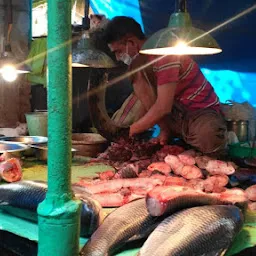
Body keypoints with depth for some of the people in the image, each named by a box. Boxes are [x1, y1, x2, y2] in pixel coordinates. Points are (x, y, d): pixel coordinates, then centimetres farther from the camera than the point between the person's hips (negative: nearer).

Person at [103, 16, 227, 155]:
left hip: (201, 111, -6)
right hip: (174, 112, 7)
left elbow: (163, 107, -28)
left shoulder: (165, 55, -23)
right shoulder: (140, 59, 3)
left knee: (208, 139, -41)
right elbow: (148, 101, 6)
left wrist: (129, 131, -21)